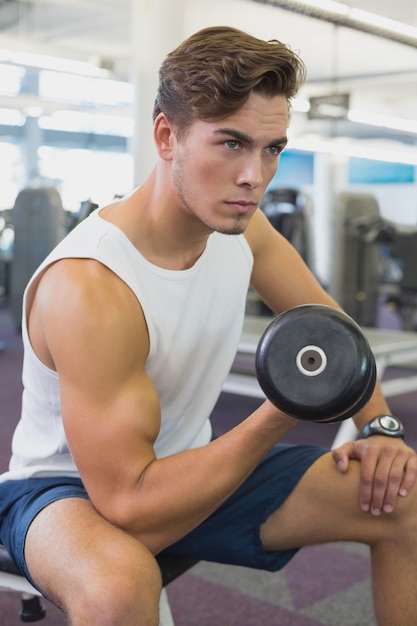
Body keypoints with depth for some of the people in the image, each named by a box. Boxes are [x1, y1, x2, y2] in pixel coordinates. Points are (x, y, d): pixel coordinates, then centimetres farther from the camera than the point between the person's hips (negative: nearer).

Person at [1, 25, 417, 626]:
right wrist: (283, 413, -35)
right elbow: (130, 508, -31)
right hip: (69, 485, -6)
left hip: (191, 465, 6)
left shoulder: (240, 226, -8)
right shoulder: (87, 287, -31)